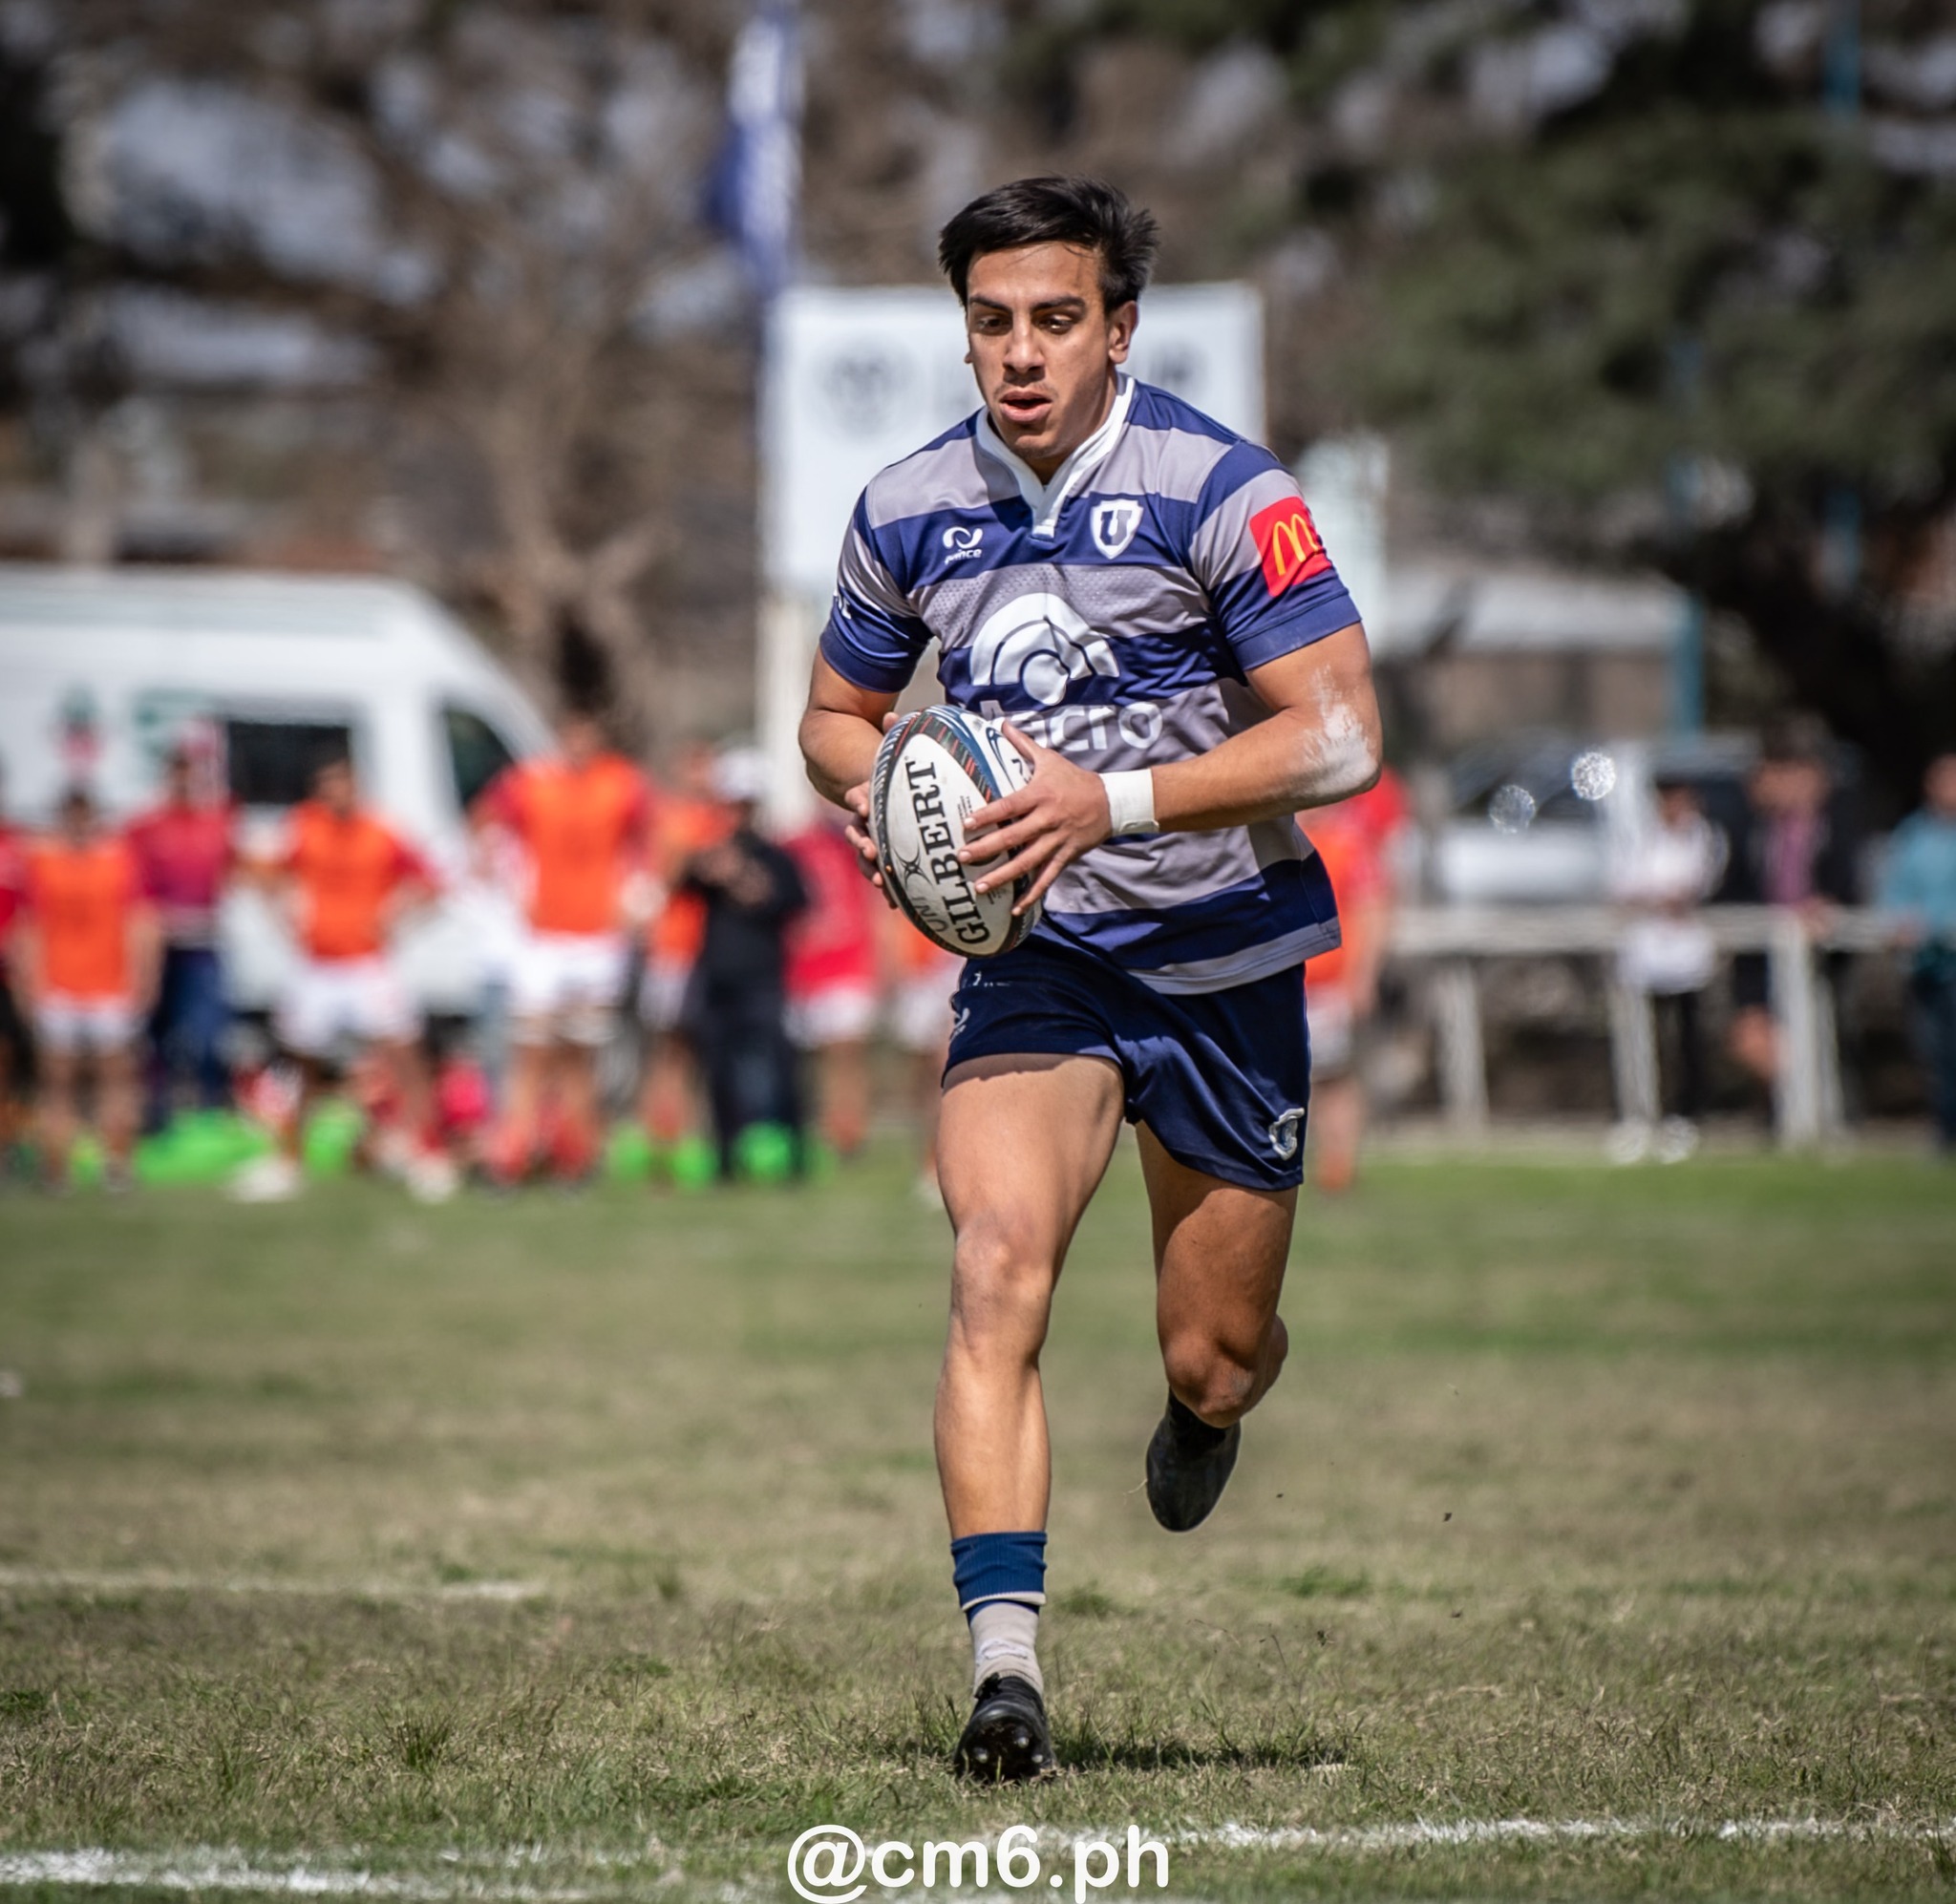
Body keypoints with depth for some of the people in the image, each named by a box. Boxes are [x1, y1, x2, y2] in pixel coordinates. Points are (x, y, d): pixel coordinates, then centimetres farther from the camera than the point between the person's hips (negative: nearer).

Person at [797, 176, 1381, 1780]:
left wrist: (1115, 799, -26)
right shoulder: (908, 512, 0)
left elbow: (1342, 736, -18)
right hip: (1034, 951, 2)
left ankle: (1207, 1408, 48)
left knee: (1215, 1356, 7)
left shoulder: (1219, 490, -14)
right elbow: (840, 711, 17)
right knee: (998, 1267, -23)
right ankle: (1007, 1665, -27)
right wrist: (874, 786, -8)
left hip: (1222, 956, -2)